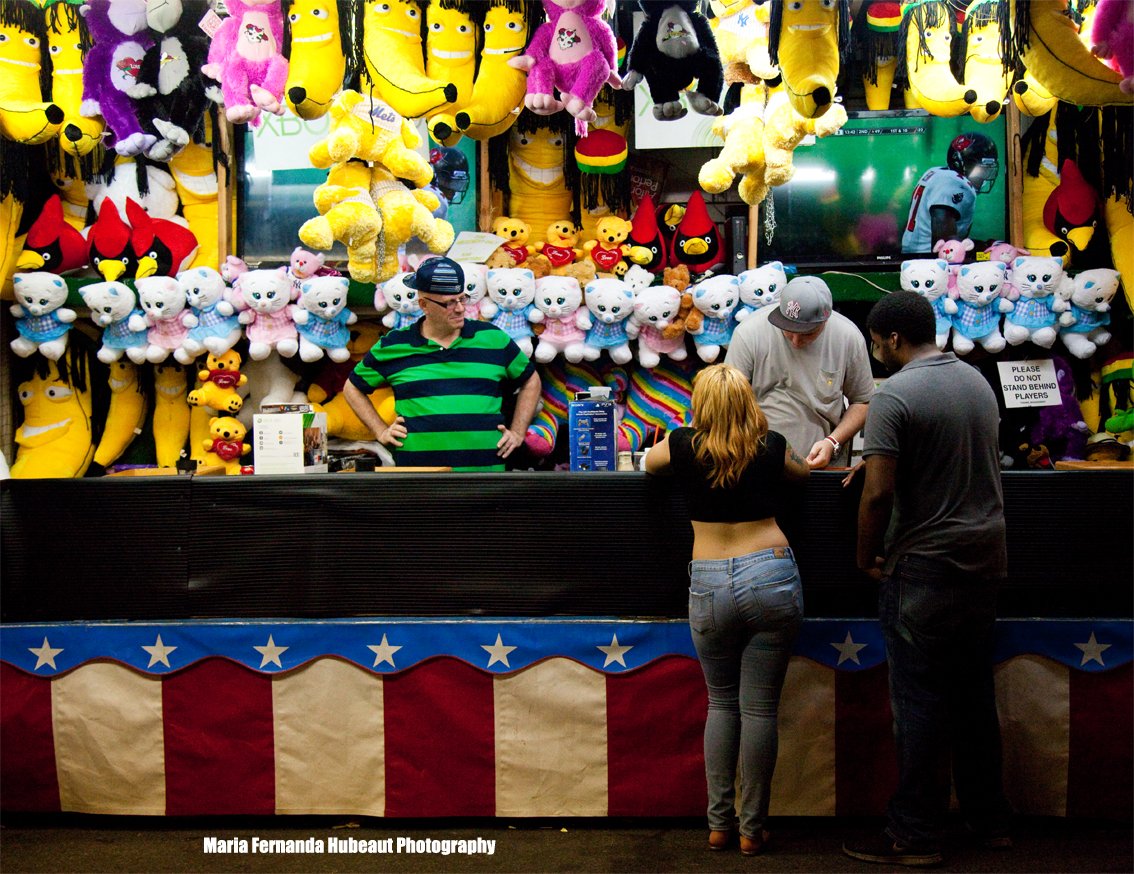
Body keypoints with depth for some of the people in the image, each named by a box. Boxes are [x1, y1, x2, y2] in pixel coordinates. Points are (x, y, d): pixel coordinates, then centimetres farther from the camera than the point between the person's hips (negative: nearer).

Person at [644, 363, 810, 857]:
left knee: (721, 704, 15)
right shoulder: (772, 447, 3)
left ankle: (719, 824, 18)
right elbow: (803, 471, 27)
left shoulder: (683, 446, 1)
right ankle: (752, 830, 13)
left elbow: (647, 464, 25)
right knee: (760, 708, 5)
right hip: (772, 577, 0)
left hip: (709, 588, 0)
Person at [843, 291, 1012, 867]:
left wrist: (866, 558, -5)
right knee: (975, 693, 17)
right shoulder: (977, 381, 9)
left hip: (925, 568, -8)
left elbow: (878, 495, -21)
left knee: (920, 701, 0)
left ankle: (913, 836, 8)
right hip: (985, 559, 8)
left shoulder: (894, 397, -16)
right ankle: (989, 820, 27)